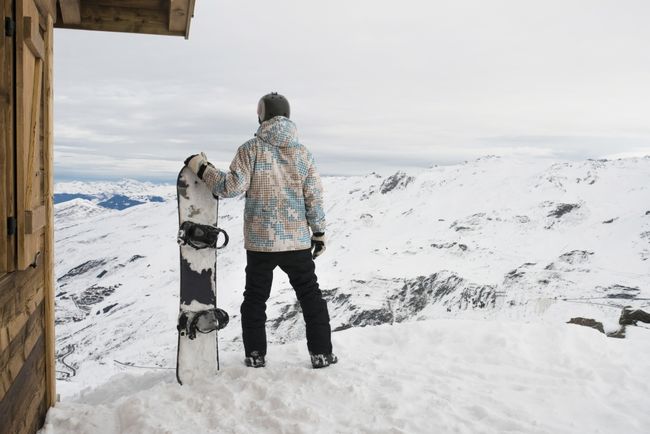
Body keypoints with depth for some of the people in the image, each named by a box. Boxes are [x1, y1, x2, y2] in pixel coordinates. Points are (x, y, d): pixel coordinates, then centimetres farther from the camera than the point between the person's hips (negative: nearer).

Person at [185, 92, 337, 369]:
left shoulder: (251, 149, -8)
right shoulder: (302, 152, -1)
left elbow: (233, 186, -16)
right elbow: (314, 197, -1)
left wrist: (202, 169, -4)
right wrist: (319, 232, 8)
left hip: (259, 241, -1)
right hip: (298, 241, 1)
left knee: (255, 298, 15)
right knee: (310, 296, 14)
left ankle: (255, 356, 19)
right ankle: (321, 354, 16)